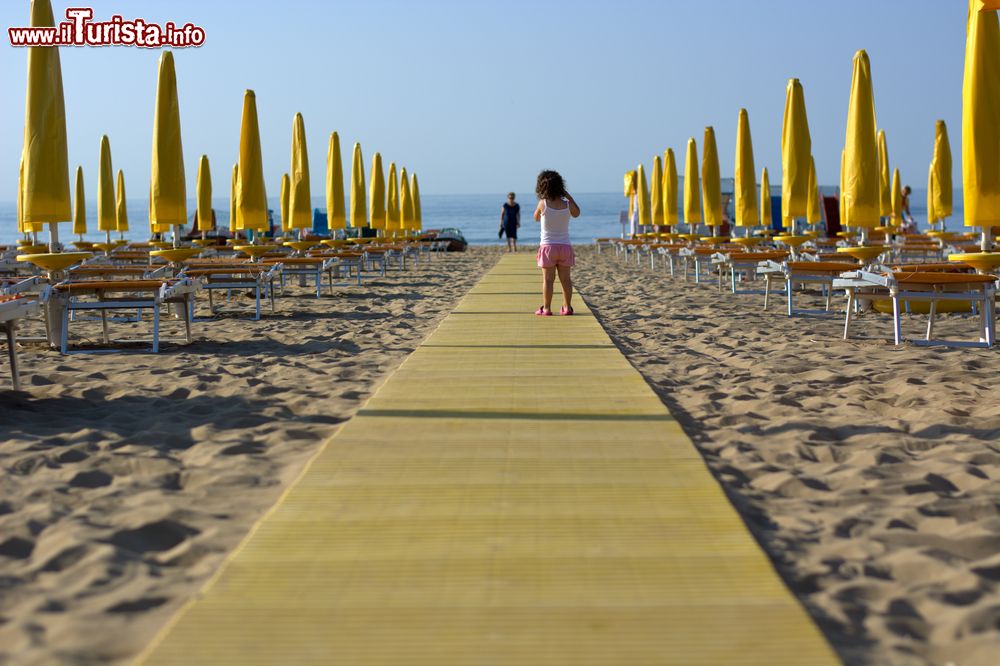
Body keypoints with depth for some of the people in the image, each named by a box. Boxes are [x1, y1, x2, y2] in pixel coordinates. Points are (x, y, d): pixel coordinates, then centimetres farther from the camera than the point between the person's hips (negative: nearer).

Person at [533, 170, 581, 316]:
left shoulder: (543, 203, -12)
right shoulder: (567, 204, -5)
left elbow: (536, 218, 8)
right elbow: (576, 213, 18)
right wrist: (568, 196, 13)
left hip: (548, 246, -2)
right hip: (565, 245, 2)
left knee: (548, 279, -1)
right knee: (565, 278, 7)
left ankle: (546, 308, -1)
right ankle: (567, 307, 9)